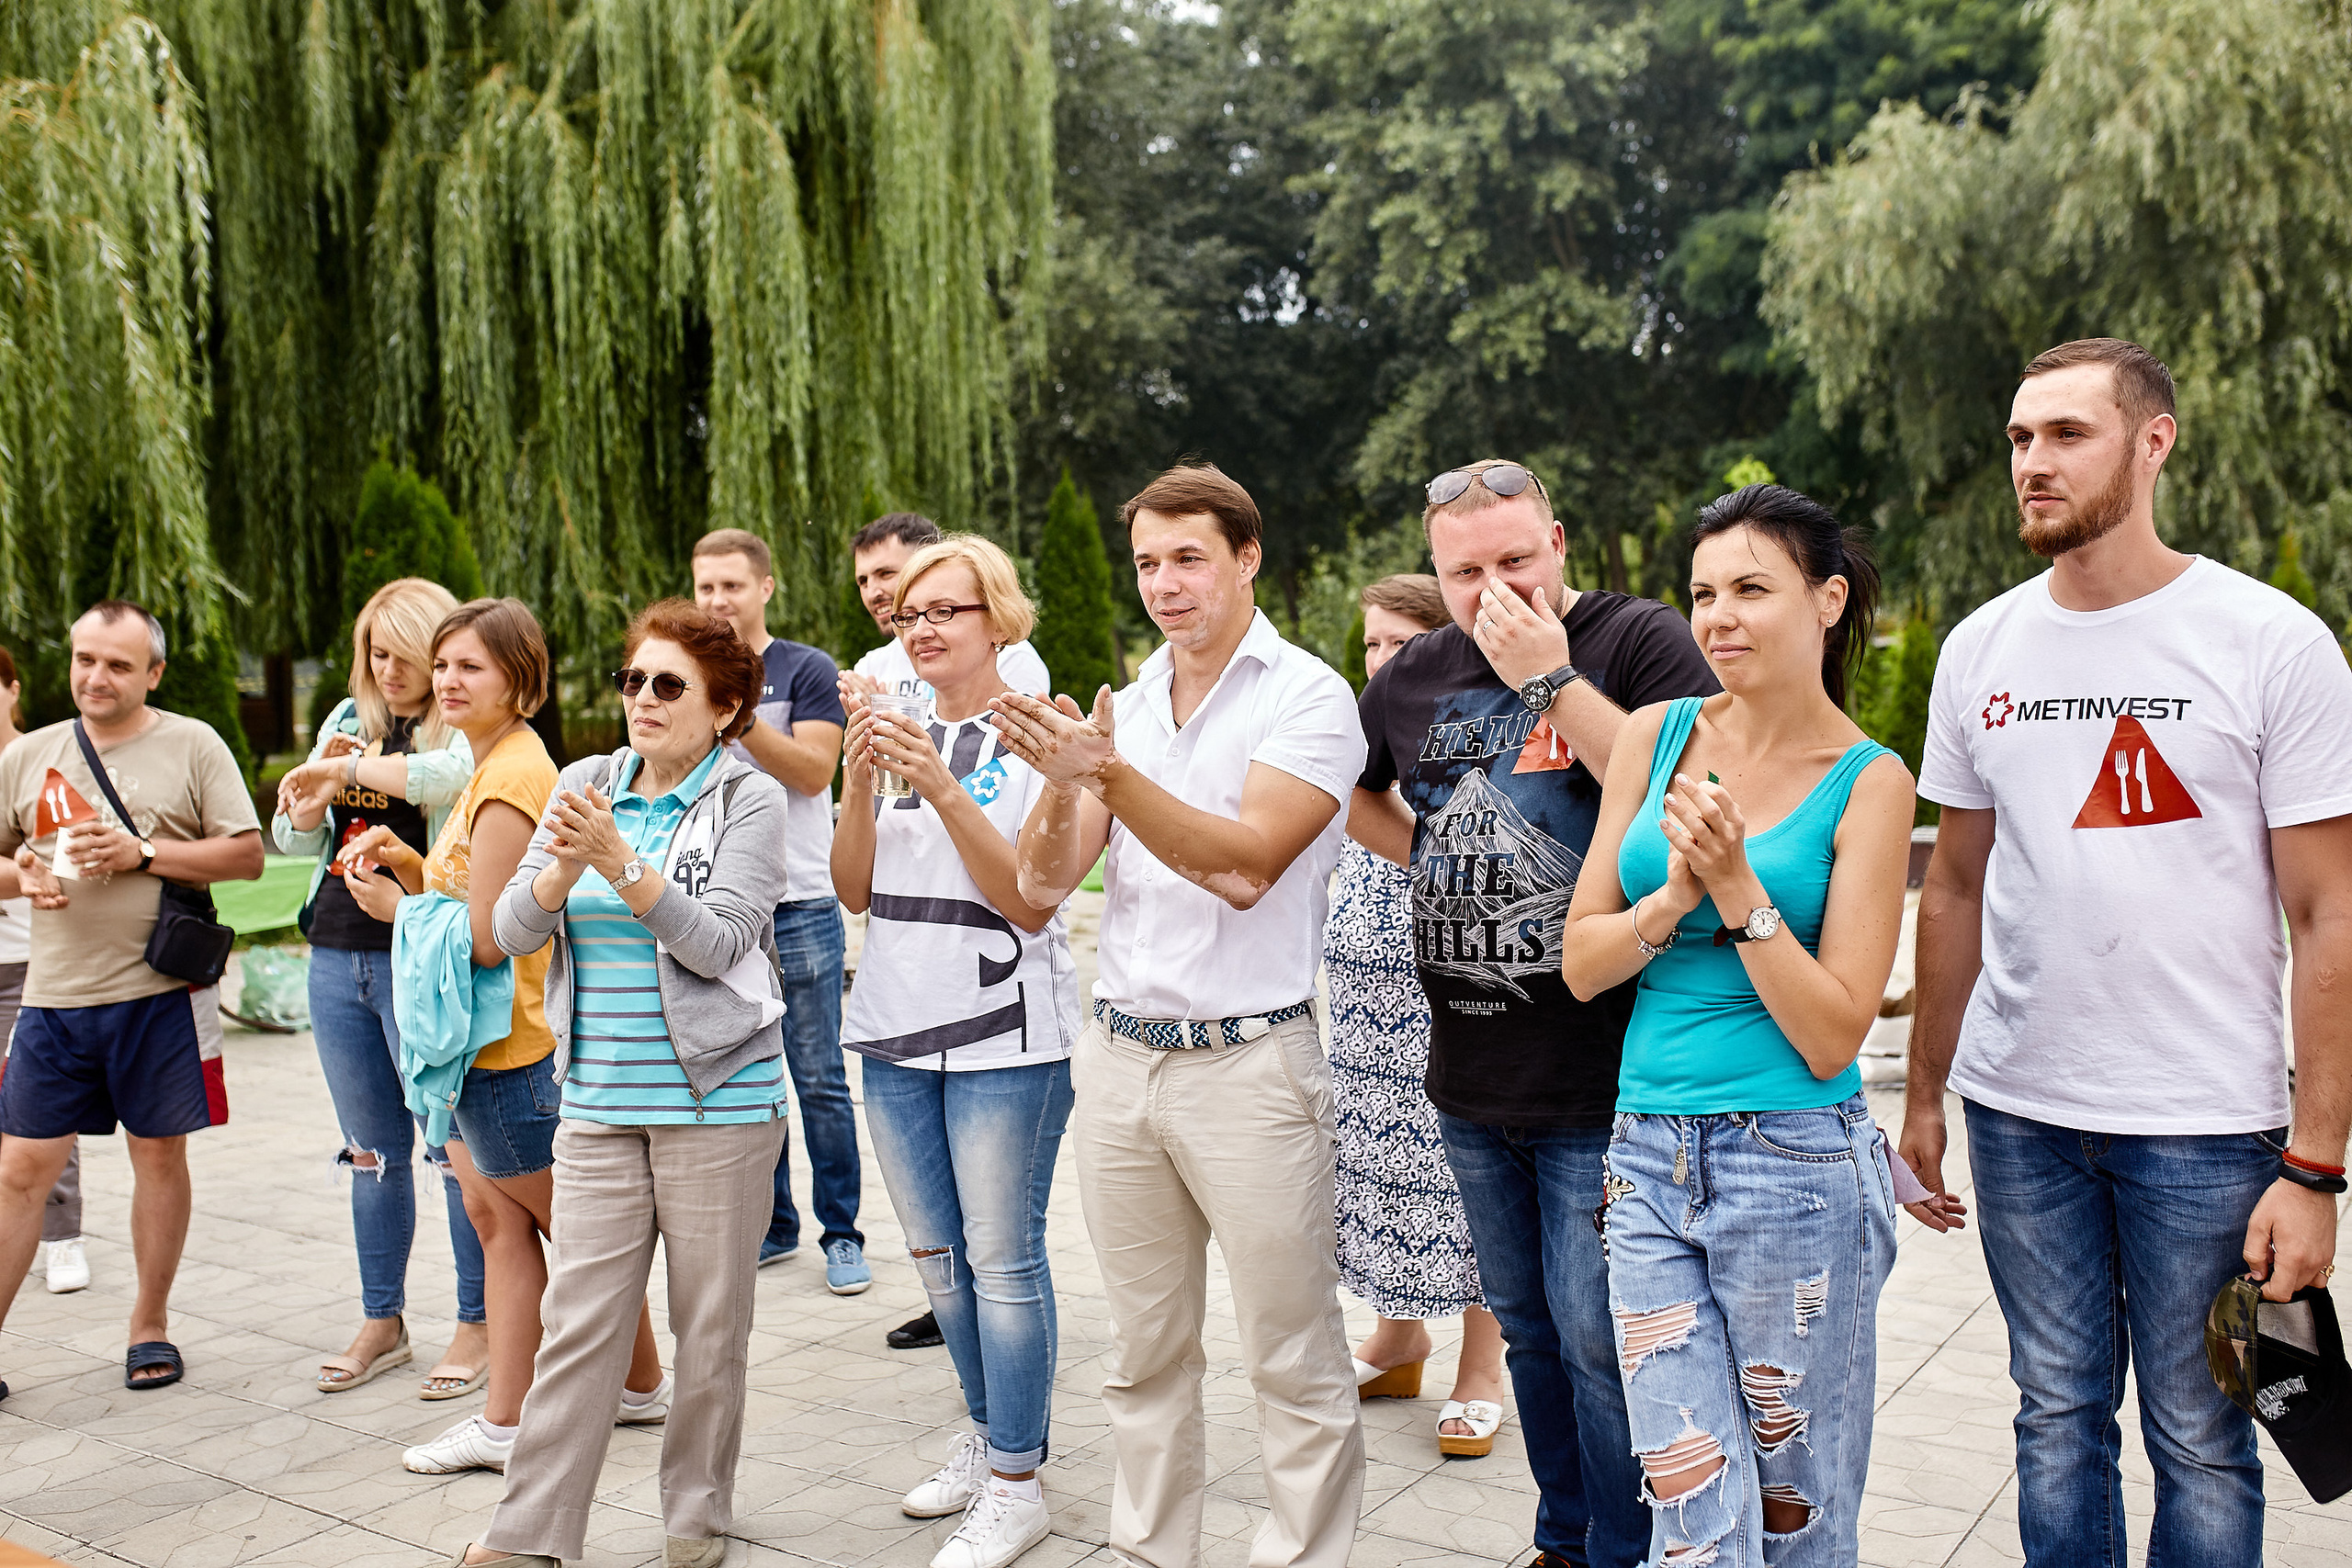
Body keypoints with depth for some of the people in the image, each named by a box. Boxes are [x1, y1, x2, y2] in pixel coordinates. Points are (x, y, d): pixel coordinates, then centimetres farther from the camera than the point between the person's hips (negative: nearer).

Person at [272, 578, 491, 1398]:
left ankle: (477, 1323, 13)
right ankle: (382, 1322, 27)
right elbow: (292, 836, 14)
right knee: (373, 1150, 15)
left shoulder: (467, 729, -6)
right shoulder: (348, 719, 13)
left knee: (454, 1145, 0)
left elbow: (452, 774, -31)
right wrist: (315, 796, -8)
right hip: (338, 958, 6)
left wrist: (344, 768, -20)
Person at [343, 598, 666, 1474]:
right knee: (496, 1220, 13)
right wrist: (407, 861, -1)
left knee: (574, 1228, 5)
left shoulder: (511, 780, -20)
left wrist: (396, 905, -8)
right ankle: (504, 1421, 21)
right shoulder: (492, 767, 12)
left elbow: (481, 939, -22)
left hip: (508, 1048, -10)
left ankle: (641, 1386, 22)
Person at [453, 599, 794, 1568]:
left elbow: (718, 943, -14)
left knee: (711, 1325, 8)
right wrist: (564, 870, -17)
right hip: (599, 1104, 3)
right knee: (581, 1322, 4)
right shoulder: (585, 785, 8)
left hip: (718, 1099, -3)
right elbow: (515, 931, 3)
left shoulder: (749, 800, -5)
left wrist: (620, 861, -23)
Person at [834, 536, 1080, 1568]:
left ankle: (1017, 1484, 11)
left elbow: (1032, 900, -13)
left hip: (1003, 1037, -6)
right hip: (896, 1028, 6)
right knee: (936, 1254, 15)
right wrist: (859, 785, -11)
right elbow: (855, 890, 5)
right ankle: (989, 1434, 33)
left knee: (1001, 1256, -2)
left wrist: (944, 791, -21)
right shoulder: (898, 733, 10)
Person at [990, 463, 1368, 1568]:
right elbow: (1040, 886, 2)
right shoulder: (1121, 712, 10)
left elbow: (1246, 866, -19)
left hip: (1248, 1062, -5)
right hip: (1120, 1056, 5)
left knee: (1292, 1361, 2)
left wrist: (1111, 774, -26)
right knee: (1145, 1354, 15)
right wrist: (1061, 782, -16)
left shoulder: (1307, 697, -6)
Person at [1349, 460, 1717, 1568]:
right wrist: (1433, 857, 8)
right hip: (1470, 1080, 6)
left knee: (1596, 1337, 0)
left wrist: (1550, 679, -23)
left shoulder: (1639, 639, -9)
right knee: (1526, 1325, 18)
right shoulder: (1416, 674, 8)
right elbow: (1350, 793, 24)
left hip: (1600, 1083, -6)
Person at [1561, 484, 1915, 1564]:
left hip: (1795, 1170, -3)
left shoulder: (1868, 783, -5)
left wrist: (1739, 888, -18)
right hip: (1649, 1160, 3)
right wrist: (1675, 896, -13)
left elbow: (1833, 1038, -9)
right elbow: (1580, 965, 4)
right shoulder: (1655, 736, 5)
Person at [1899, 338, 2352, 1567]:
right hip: (2017, 1109, 3)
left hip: (2207, 1120, -3)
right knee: (2060, 1413, 14)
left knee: (2199, 1437, 9)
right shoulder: (1979, 650, 5)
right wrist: (1924, 1096, 9)